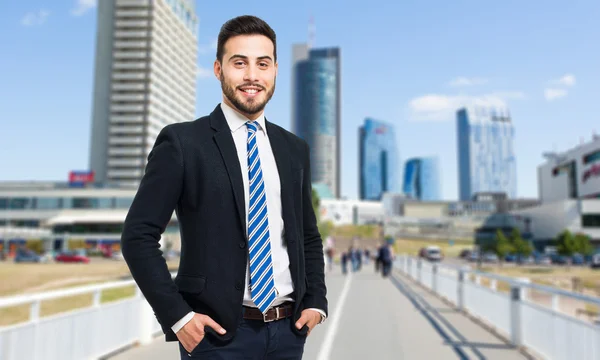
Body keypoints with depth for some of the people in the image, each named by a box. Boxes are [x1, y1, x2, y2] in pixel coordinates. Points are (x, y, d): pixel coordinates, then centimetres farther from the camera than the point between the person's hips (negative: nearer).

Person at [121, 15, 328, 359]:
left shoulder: (295, 148, 6)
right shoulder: (181, 141, -7)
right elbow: (138, 236, -8)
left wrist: (316, 301, 2)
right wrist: (177, 315, -12)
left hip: (289, 330, 5)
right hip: (219, 332, -4)